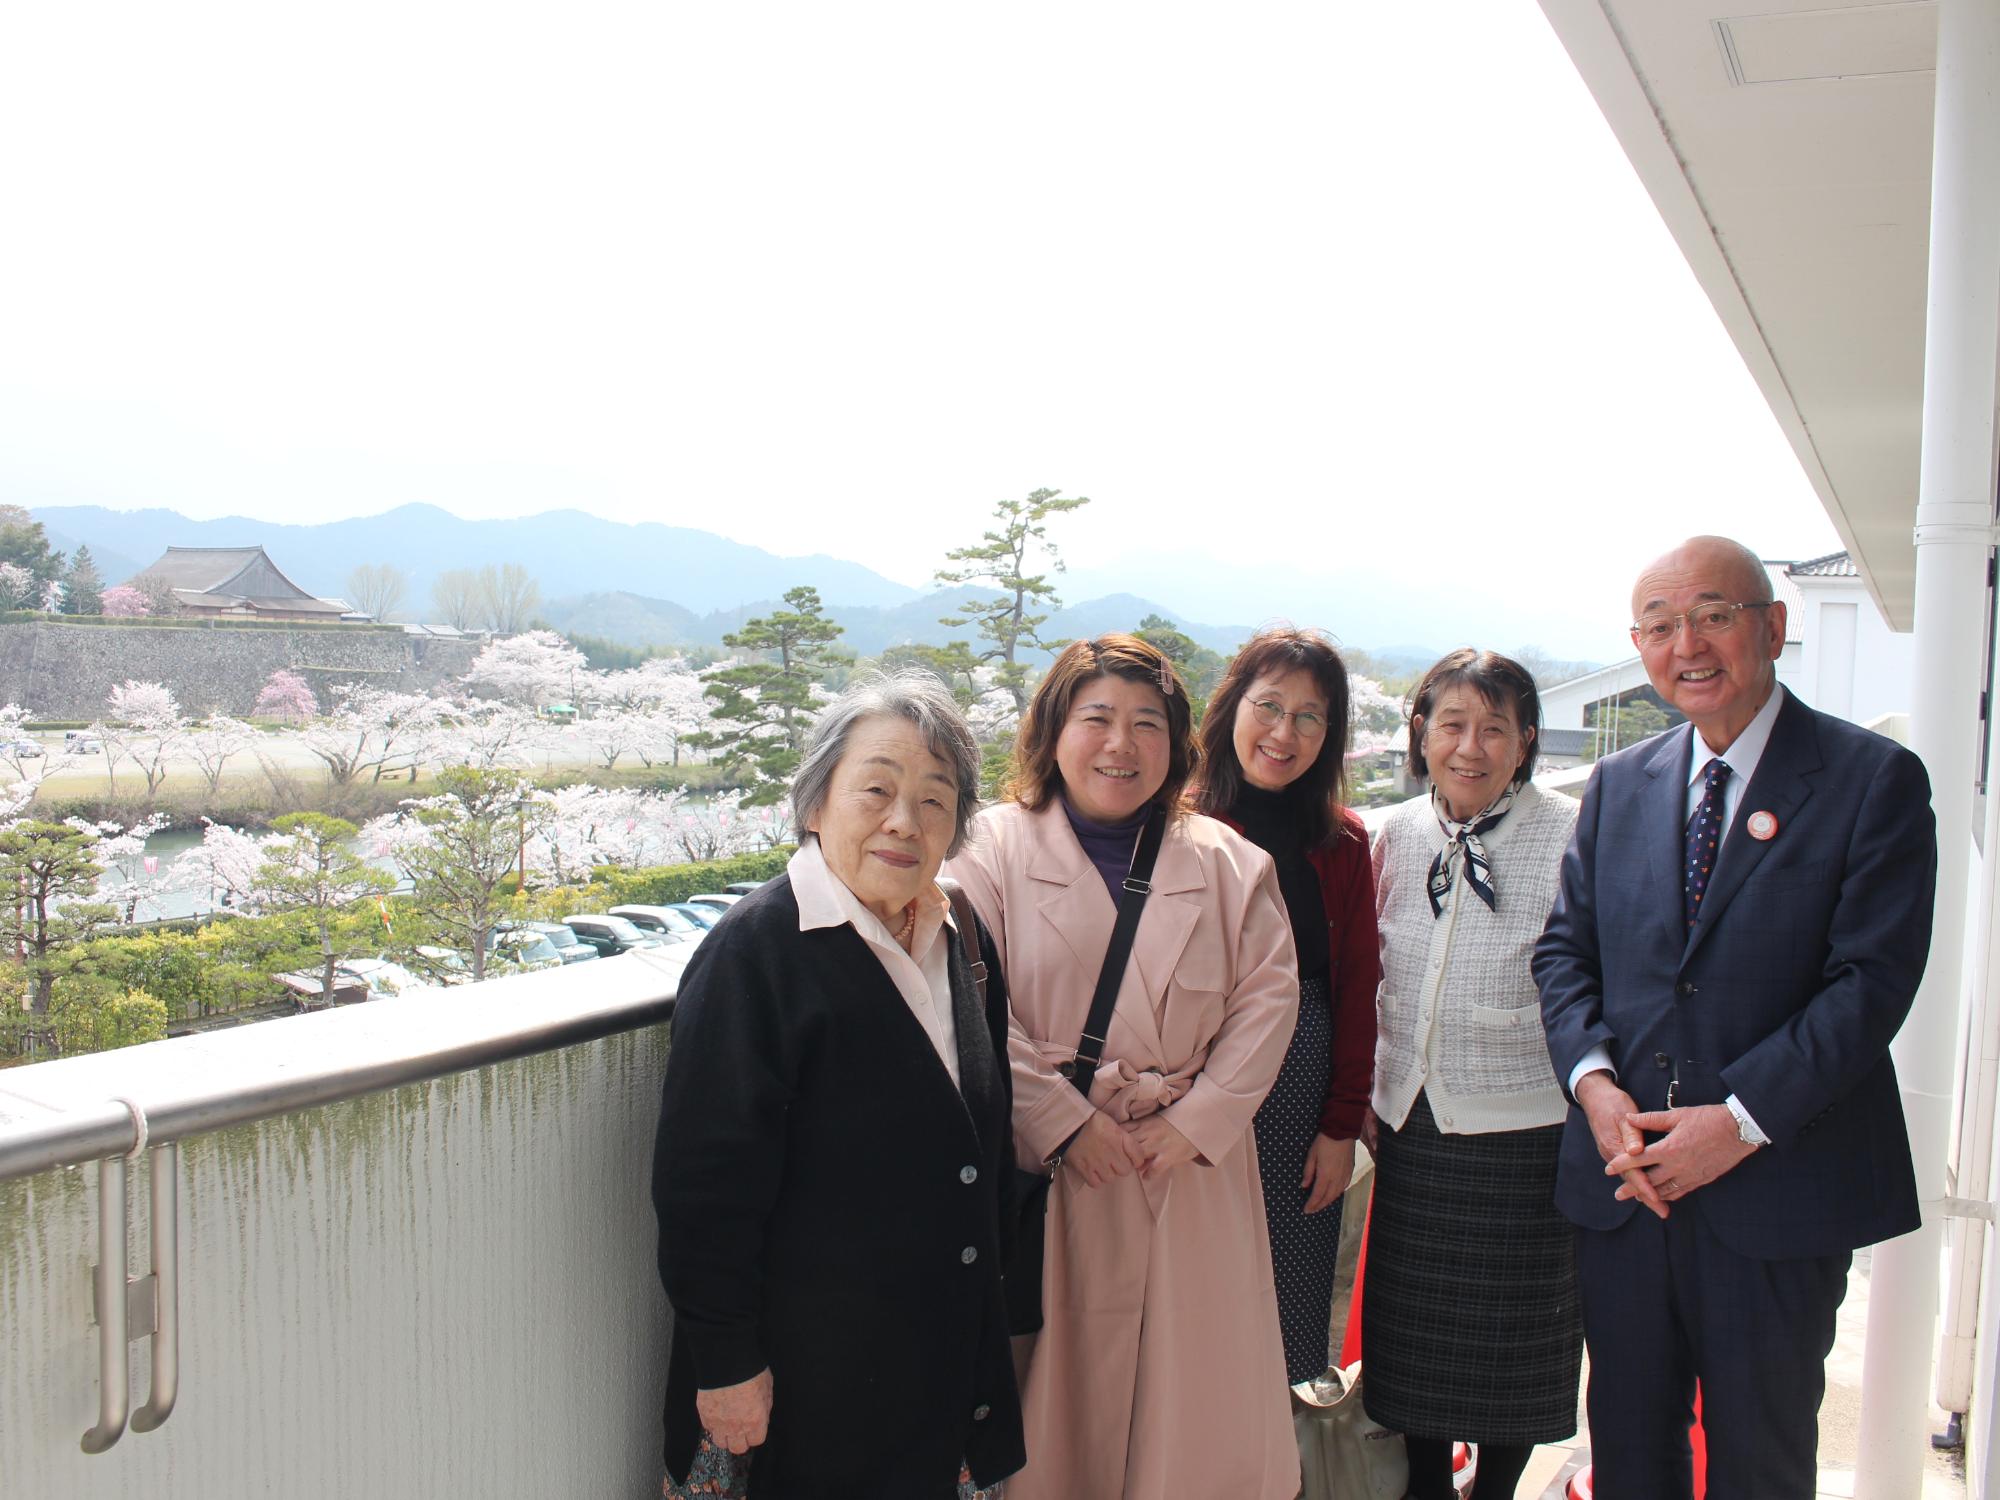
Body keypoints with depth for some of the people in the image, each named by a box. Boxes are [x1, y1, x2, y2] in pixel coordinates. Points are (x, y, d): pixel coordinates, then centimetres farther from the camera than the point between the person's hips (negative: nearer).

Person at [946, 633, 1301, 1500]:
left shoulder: (1226, 864, 8)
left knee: (1197, 1394, 7)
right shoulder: (995, 850, -2)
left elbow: (1268, 997, 4)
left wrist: (1198, 1119, -6)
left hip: (1191, 1166, 3)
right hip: (1046, 1168, -2)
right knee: (1058, 1389, 5)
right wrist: (1061, 1122, -14)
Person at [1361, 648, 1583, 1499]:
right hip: (1411, 1129, 4)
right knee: (1412, 1334, 16)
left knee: (1511, 1343, 13)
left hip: (1522, 1133, -4)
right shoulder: (1397, 836, 2)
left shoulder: (1571, 838, -12)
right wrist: (1362, 1100, 10)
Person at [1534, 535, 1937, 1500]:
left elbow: (1874, 977, -13)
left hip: (1777, 1187, -3)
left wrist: (1741, 1120, -19)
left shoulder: (1873, 780, -6)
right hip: (1623, 1181, 4)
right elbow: (1565, 949, 8)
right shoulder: (1617, 786, 9)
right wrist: (1594, 1082, -9)